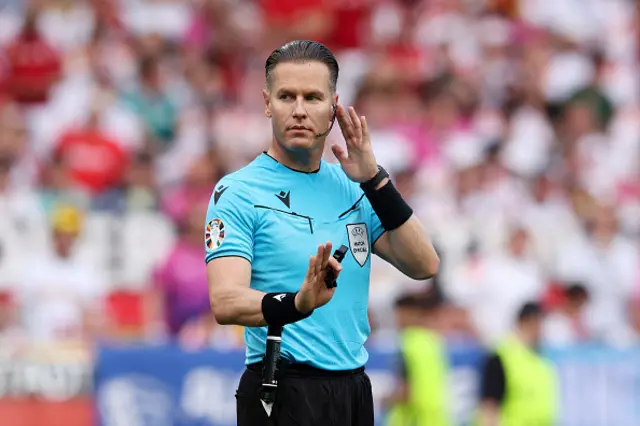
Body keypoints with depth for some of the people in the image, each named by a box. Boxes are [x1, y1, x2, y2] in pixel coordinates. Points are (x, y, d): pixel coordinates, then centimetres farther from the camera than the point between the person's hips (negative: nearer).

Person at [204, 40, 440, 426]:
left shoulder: (352, 188, 11)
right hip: (284, 393, -5)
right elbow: (225, 301, -19)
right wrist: (297, 304, -38)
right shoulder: (237, 193, -7)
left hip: (354, 391, 6)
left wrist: (375, 180, -5)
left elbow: (424, 265, 3)